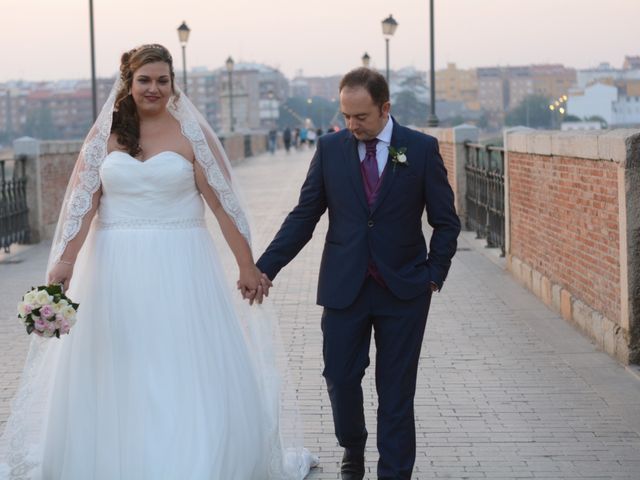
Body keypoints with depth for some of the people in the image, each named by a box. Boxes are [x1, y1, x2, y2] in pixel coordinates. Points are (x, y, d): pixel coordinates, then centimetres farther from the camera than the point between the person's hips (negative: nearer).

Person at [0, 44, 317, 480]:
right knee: (116, 375, 8)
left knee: (190, 370, 1)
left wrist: (247, 265, -3)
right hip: (117, 271, 2)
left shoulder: (190, 133, 0)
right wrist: (65, 260, -11)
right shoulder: (106, 134, 5)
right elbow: (84, 200, 0)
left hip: (180, 268, -2)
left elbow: (223, 201, -2)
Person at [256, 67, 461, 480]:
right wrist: (264, 268, -5)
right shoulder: (330, 149, 1)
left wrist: (434, 274, -2)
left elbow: (445, 221, 4)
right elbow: (303, 217, 3)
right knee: (341, 378, 6)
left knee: (396, 389, 3)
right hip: (344, 288, 2)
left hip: (403, 290, -1)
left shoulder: (422, 149, -3)